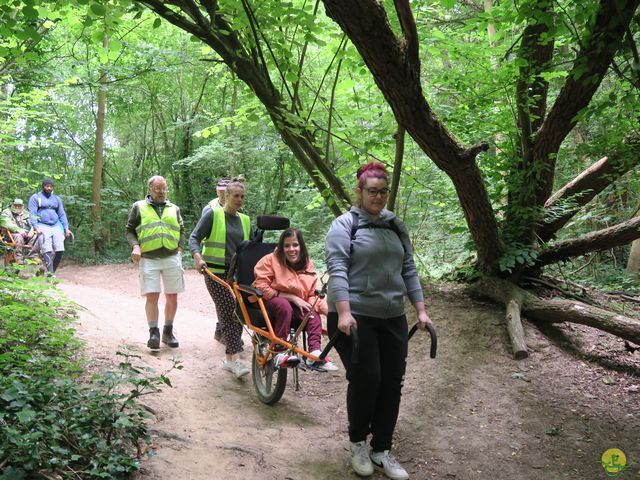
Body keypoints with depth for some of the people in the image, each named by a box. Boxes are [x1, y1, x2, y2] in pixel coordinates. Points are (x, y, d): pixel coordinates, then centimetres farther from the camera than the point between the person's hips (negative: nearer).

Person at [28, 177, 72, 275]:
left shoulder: (57, 198, 20)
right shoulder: (35, 197, 8)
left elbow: (62, 214, 19)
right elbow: (32, 213, -2)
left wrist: (66, 228, 7)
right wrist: (36, 227, -16)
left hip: (56, 226, 4)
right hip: (43, 226, -4)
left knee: (60, 250, -10)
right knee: (47, 251, -17)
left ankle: (53, 271, 4)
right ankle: (50, 274, -20)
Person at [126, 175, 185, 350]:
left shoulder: (174, 209, 16)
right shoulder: (138, 207, 8)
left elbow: (181, 230, 20)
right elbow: (130, 230, 7)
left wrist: (180, 248, 5)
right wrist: (135, 246, -10)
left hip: (172, 258, 3)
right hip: (148, 259, -3)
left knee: (172, 297, 5)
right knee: (152, 296, -8)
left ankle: (168, 332, 18)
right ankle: (153, 332, 0)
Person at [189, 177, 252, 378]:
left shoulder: (245, 220, 15)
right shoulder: (212, 214, -1)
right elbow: (194, 237, -5)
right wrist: (198, 258, -22)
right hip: (216, 272, -5)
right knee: (229, 313, -14)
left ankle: (229, 358, 16)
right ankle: (235, 359, -14)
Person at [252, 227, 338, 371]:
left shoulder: (307, 265, 2)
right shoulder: (270, 260, -11)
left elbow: (312, 296, 3)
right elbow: (262, 288, -17)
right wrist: (292, 297, -21)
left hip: (295, 306, 5)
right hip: (266, 303, -5)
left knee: (313, 315, -23)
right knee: (284, 305, -36)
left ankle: (315, 352, -26)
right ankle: (280, 354, -37)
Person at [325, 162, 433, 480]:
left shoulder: (396, 226, 13)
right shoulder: (345, 225, -5)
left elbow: (408, 270, 14)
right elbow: (337, 269, -15)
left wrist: (421, 310, 8)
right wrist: (343, 313, -24)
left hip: (392, 318, 6)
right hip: (354, 317, -6)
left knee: (392, 384, 5)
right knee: (365, 380, -4)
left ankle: (381, 450, 20)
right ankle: (358, 443, 21)